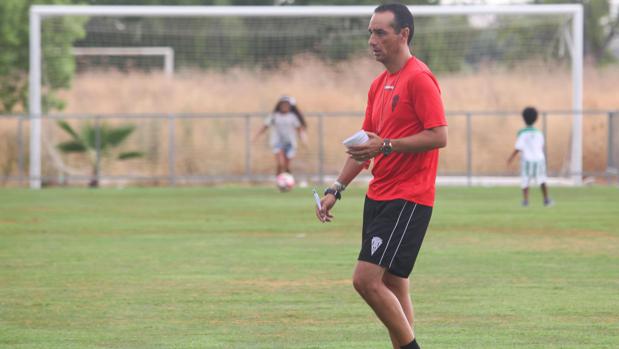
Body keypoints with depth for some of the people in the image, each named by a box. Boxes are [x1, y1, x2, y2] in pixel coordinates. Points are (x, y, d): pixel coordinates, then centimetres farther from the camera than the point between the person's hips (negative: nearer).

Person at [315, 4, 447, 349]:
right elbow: (366, 144, 22)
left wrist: (386, 146, -22)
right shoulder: (380, 84, 16)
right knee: (393, 287, 9)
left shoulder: (419, 79, -12)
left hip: (408, 200, -9)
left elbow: (439, 136, -19)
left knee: (367, 279, -16)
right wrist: (336, 189, 16)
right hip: (379, 196, 9)